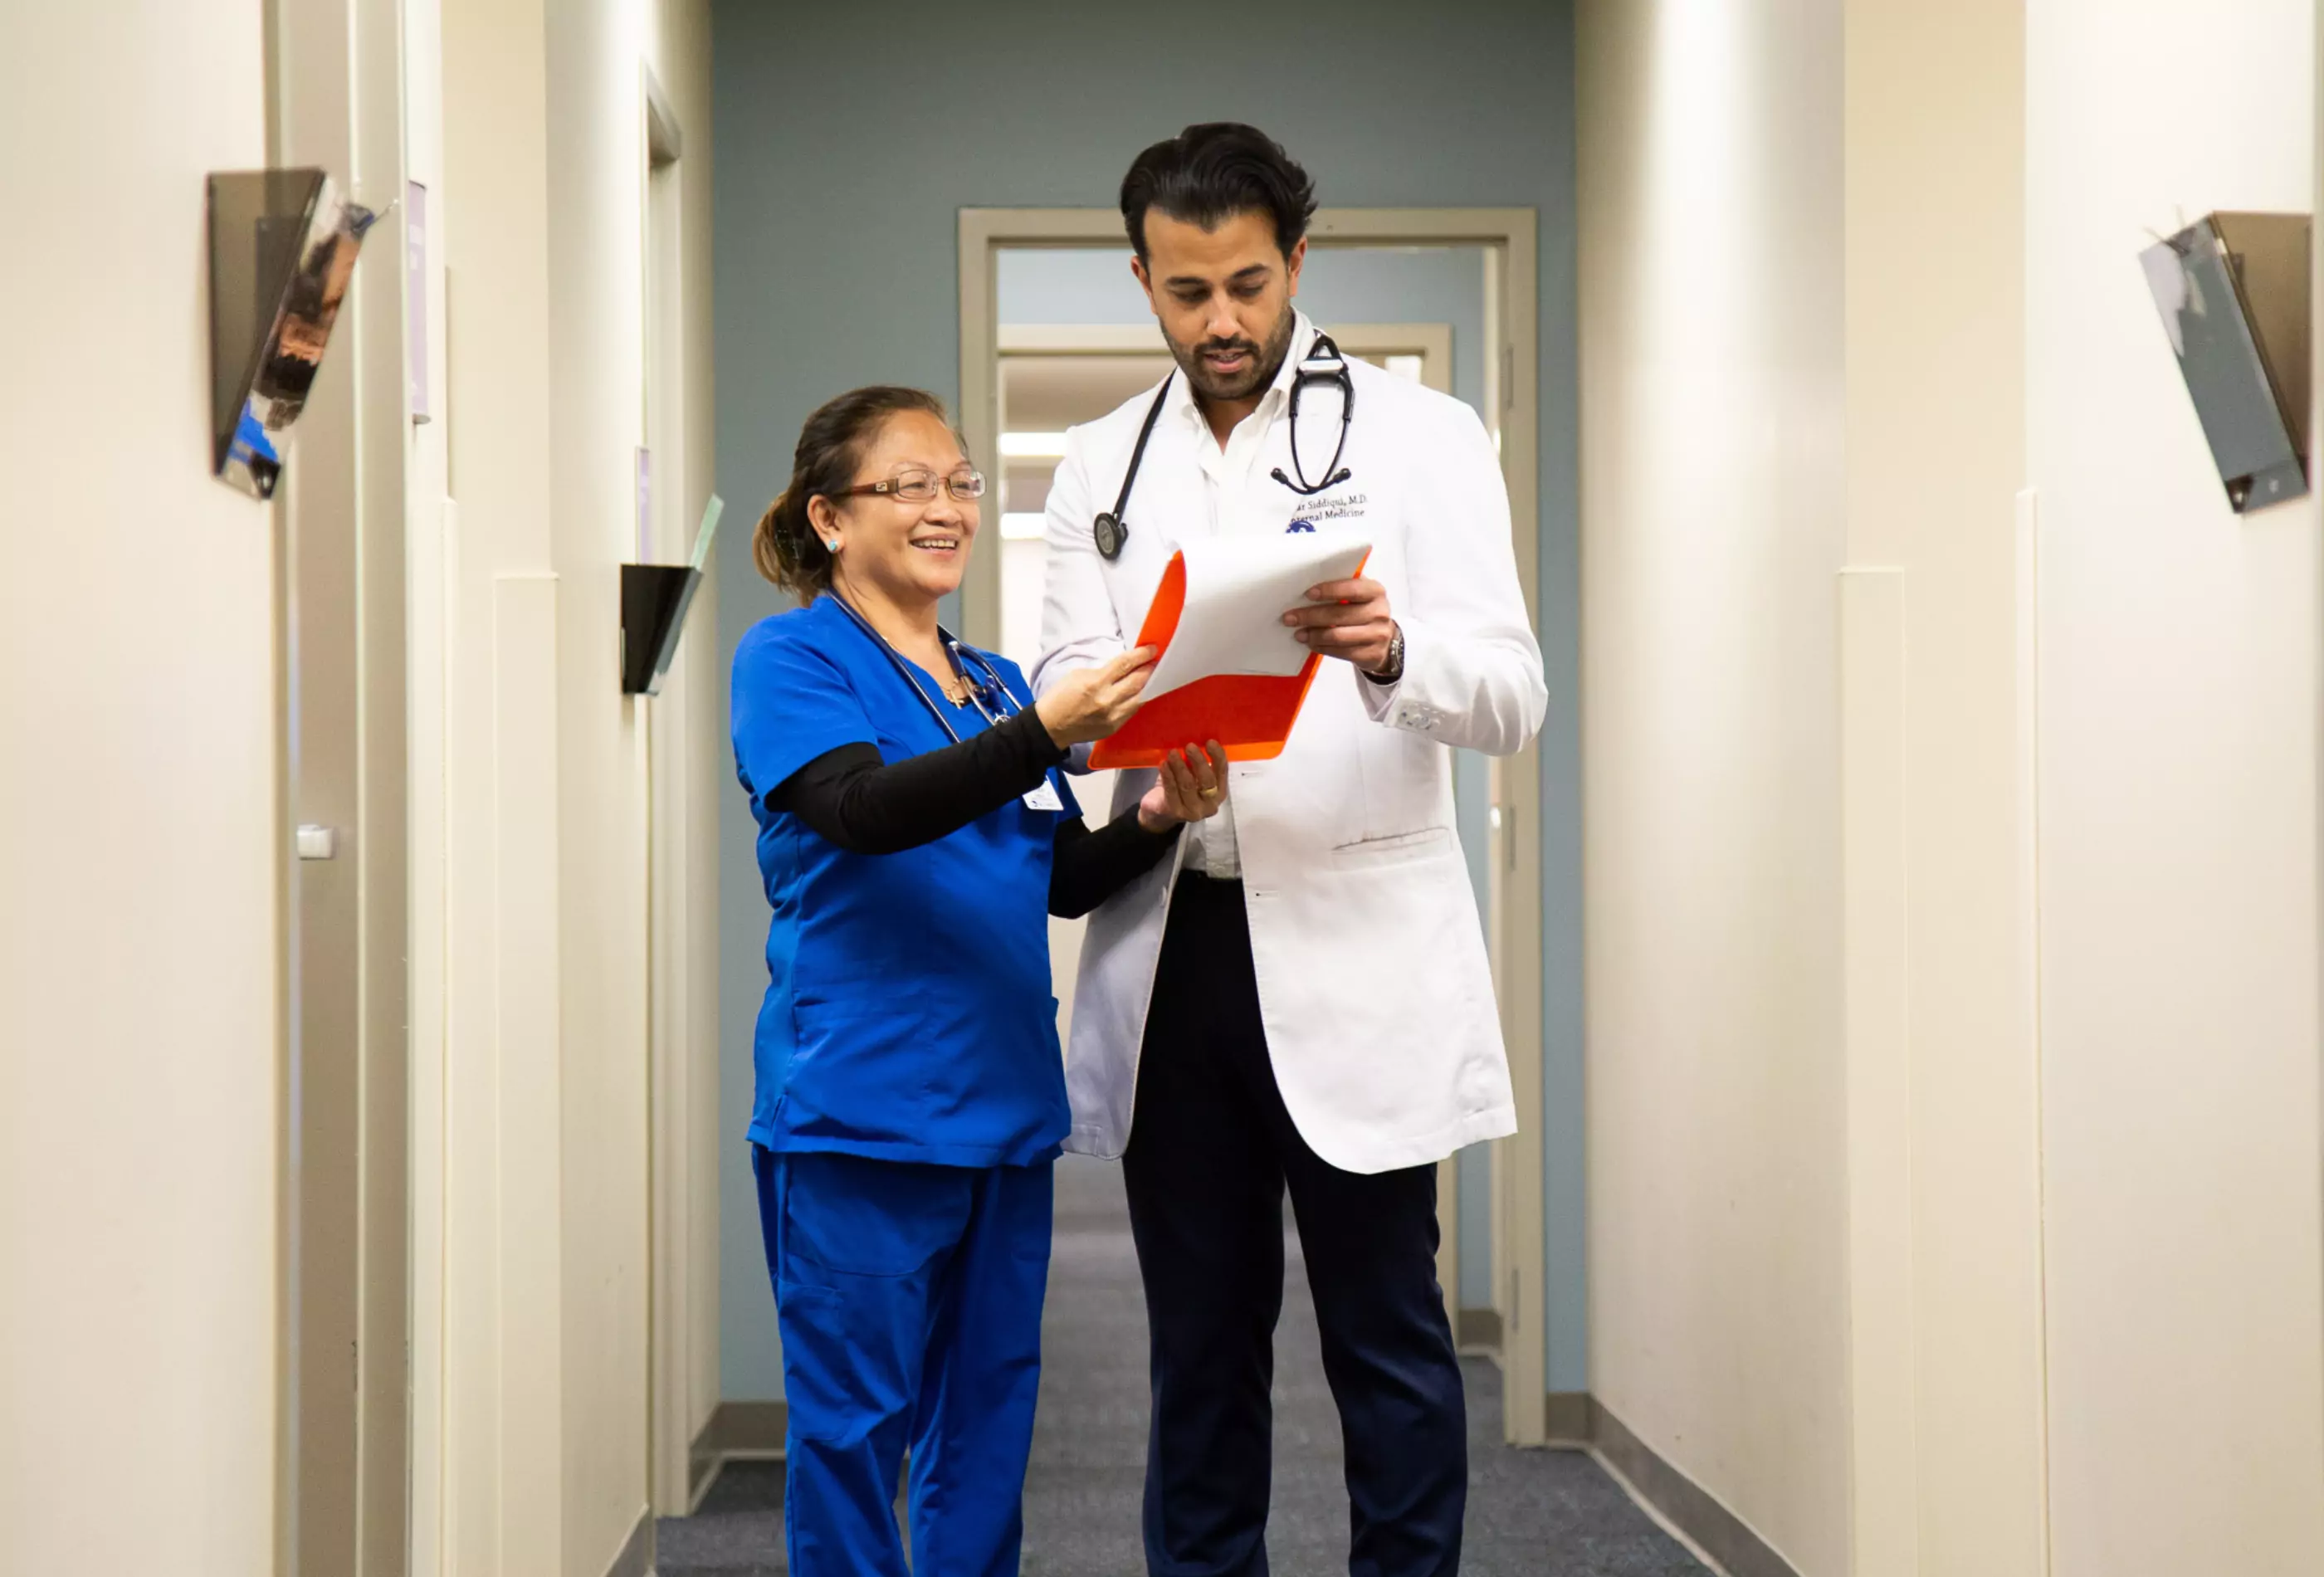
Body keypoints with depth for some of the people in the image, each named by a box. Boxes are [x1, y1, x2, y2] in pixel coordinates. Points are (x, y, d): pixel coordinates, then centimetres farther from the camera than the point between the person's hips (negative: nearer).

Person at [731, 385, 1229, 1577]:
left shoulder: (996, 684, 17)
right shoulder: (790, 659, -3)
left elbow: (1063, 882, 13)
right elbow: (865, 808, -21)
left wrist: (1156, 818, -7)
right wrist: (1046, 733, -32)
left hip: (1002, 1102, 7)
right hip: (859, 1107, -6)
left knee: (989, 1415, 11)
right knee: (854, 1420, -2)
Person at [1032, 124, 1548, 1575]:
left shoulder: (1421, 438, 2)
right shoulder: (1104, 469, 13)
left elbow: (1513, 697, -6)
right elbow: (1067, 692, 5)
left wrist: (1393, 649, -29)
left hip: (1354, 950, -3)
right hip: (1172, 949, 3)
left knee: (1387, 1333, 1)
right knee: (1201, 1337, 11)